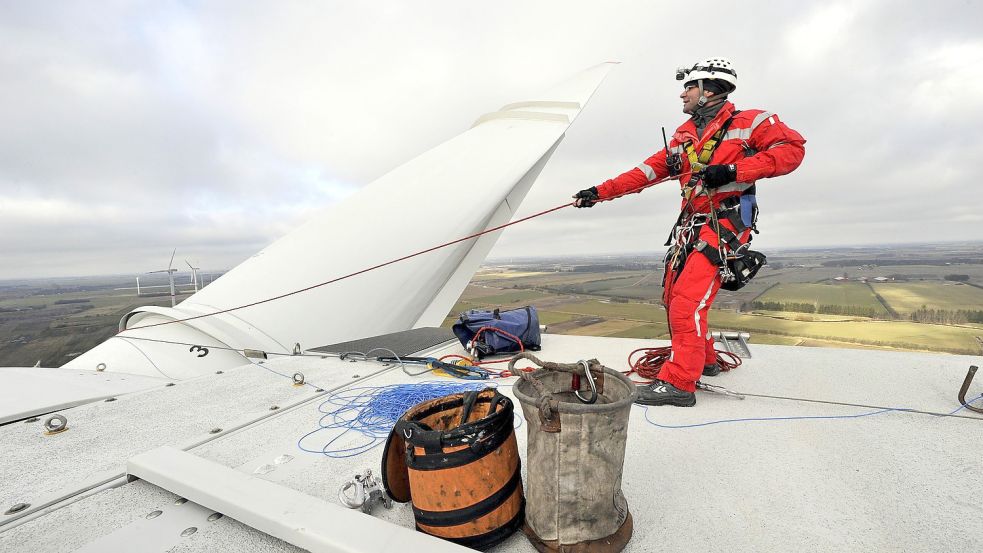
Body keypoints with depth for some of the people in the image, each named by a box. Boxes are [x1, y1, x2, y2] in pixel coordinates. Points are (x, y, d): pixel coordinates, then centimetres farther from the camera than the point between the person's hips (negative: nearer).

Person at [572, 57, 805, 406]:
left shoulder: (749, 122, 1)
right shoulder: (683, 136, 18)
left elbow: (792, 148, -7)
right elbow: (648, 171, 12)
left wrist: (734, 171, -20)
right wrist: (600, 192, 3)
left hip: (727, 221, -7)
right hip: (691, 223, 7)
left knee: (687, 298, -18)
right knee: (673, 296, 8)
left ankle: (679, 382, -12)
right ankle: (703, 359, 29)